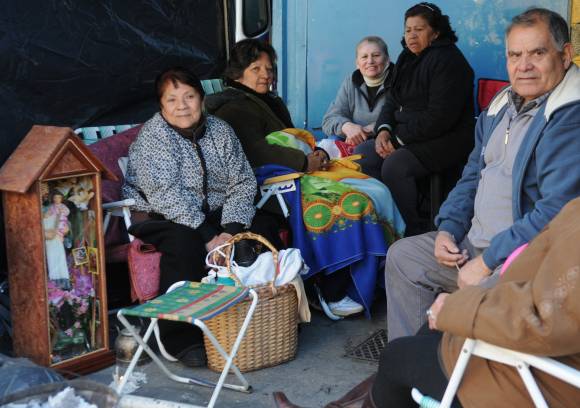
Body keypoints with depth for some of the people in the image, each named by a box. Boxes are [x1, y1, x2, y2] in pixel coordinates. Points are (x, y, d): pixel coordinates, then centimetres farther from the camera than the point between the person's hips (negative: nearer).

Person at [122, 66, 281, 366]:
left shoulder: (220, 130, 3)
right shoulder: (152, 136, -13)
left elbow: (242, 183, -3)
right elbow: (166, 195, -24)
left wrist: (230, 230, -20)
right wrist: (210, 237, -30)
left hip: (213, 212, 5)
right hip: (160, 217, -5)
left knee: (261, 229, -16)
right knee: (185, 242, -36)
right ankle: (181, 338, -27)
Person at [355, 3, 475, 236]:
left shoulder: (447, 60, -12)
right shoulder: (408, 59, 15)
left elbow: (440, 116, -21)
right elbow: (392, 101, 16)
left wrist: (400, 138, -17)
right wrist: (383, 130, -5)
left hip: (445, 140, -9)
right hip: (406, 136, 9)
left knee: (395, 165, -31)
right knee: (362, 153, -7)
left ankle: (415, 232, -17)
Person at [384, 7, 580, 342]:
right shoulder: (502, 106, 12)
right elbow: (473, 175, 21)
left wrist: (488, 261, -22)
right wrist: (447, 229, 5)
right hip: (474, 241, 10)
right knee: (402, 256, 13)